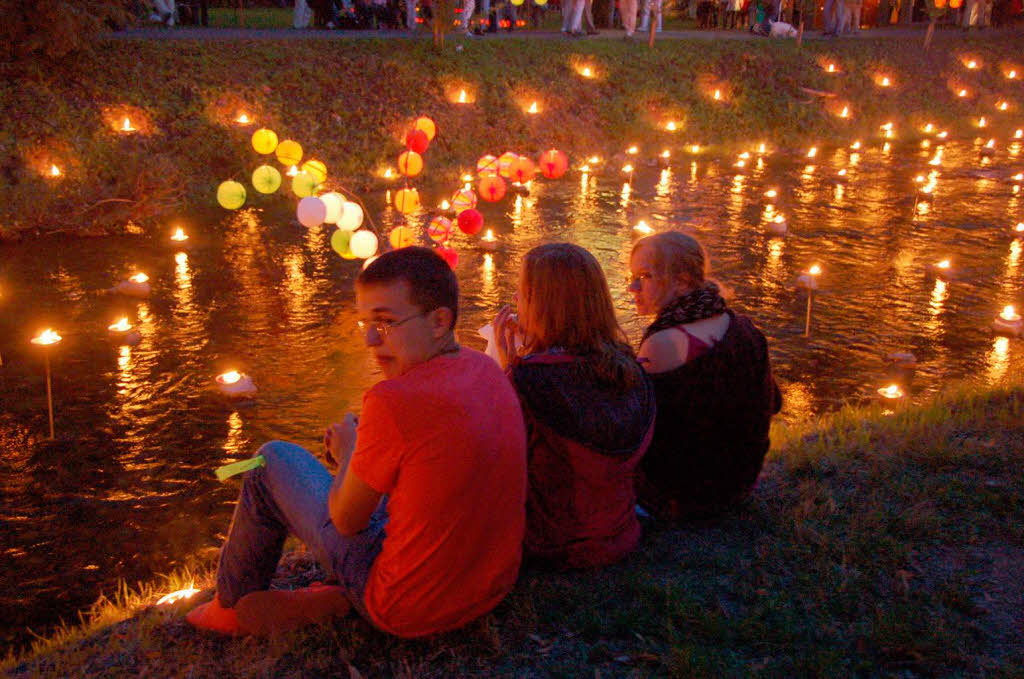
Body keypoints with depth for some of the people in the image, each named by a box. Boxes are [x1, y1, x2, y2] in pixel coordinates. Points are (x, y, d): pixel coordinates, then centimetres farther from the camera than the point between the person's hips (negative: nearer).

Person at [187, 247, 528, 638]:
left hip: (410, 613, -7)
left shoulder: (393, 402, -26)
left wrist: (348, 453, 8)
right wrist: (364, 454, 8)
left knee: (275, 460, 11)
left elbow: (346, 521, -10)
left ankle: (231, 607, 32)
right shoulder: (485, 369, -3)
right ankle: (337, 597, 27)